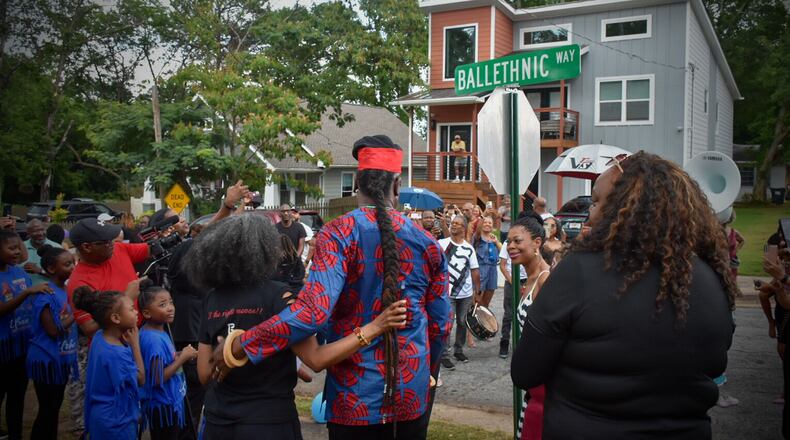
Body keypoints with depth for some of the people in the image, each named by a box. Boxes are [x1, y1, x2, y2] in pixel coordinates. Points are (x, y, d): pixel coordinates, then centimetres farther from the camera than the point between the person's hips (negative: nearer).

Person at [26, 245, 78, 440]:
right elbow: (53, 330, -22)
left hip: (62, 358, 8)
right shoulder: (45, 294, -19)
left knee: (55, 407, 18)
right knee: (47, 410, 3)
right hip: (47, 360, -8)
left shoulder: (67, 289, 4)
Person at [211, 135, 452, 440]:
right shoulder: (427, 242, -1)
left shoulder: (340, 233, -13)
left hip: (356, 396, -3)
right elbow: (440, 324, 6)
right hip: (413, 396, 3)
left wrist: (238, 347, -19)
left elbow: (314, 310, -26)